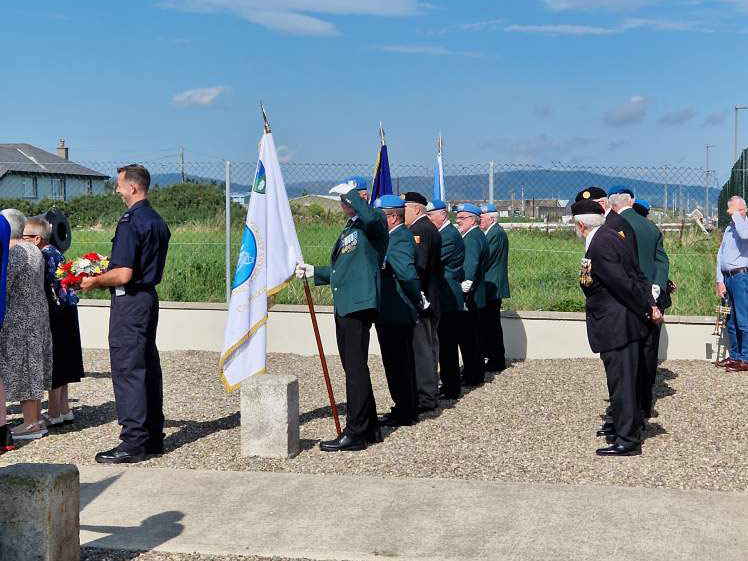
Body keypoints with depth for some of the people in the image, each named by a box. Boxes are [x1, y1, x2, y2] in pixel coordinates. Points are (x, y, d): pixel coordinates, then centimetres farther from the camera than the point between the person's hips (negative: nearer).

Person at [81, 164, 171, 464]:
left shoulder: (130, 222, -17)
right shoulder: (158, 222, 13)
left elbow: (123, 275, -22)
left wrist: (95, 281, -5)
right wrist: (105, 276, 21)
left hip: (130, 301, -9)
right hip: (150, 296, 10)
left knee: (127, 370, -6)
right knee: (149, 367, 13)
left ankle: (133, 442, -4)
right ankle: (153, 436, 20)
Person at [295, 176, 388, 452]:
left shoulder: (374, 222, -6)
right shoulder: (348, 229, 22)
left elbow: (370, 217, -32)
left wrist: (350, 191, -19)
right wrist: (313, 272, 16)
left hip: (359, 305, -10)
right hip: (343, 306, 10)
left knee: (355, 368, -7)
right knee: (353, 367, 14)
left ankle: (355, 433, -2)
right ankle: (369, 427, 23)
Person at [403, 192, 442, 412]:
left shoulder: (418, 230, -15)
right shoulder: (430, 228, 17)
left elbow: (417, 267, -23)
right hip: (431, 300, 11)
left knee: (421, 347, -7)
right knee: (429, 345, 15)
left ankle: (425, 398, -4)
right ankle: (431, 393, 24)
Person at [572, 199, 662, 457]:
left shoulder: (600, 246, -22)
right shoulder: (608, 235, 9)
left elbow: (624, 284, -21)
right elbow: (628, 278, 11)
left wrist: (647, 311, -11)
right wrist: (648, 307, 13)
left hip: (616, 326, -10)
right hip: (619, 323, 10)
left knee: (621, 382, -1)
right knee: (623, 380, 20)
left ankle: (628, 440, 7)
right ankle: (629, 429, 33)